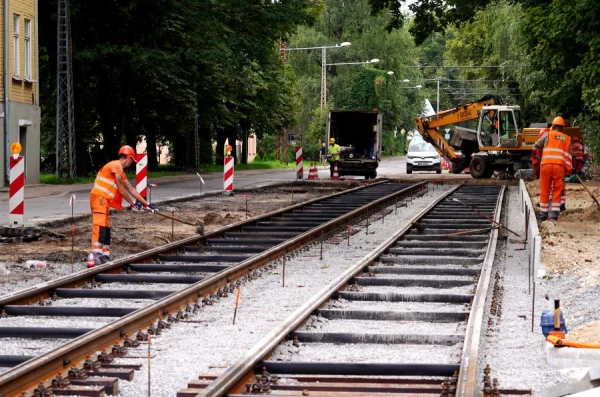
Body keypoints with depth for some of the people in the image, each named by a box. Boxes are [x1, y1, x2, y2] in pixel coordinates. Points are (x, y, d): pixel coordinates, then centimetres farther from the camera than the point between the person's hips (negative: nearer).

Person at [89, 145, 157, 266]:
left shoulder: (120, 171, 22)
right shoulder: (116, 166, -9)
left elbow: (131, 189, 26)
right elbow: (121, 190, -8)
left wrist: (146, 204, 26)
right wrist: (133, 203, 3)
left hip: (104, 201, 10)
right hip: (99, 198, -10)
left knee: (106, 229, 11)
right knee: (99, 227, -20)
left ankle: (105, 257, 14)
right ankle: (96, 255, -31)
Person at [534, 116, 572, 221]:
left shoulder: (547, 135, 9)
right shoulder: (567, 139, 15)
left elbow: (536, 146, 16)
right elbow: (569, 156, 13)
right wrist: (568, 170, 19)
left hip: (546, 165, -1)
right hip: (559, 166, 1)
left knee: (544, 191, 7)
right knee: (557, 191, 6)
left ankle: (543, 214, 10)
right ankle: (555, 214, 0)